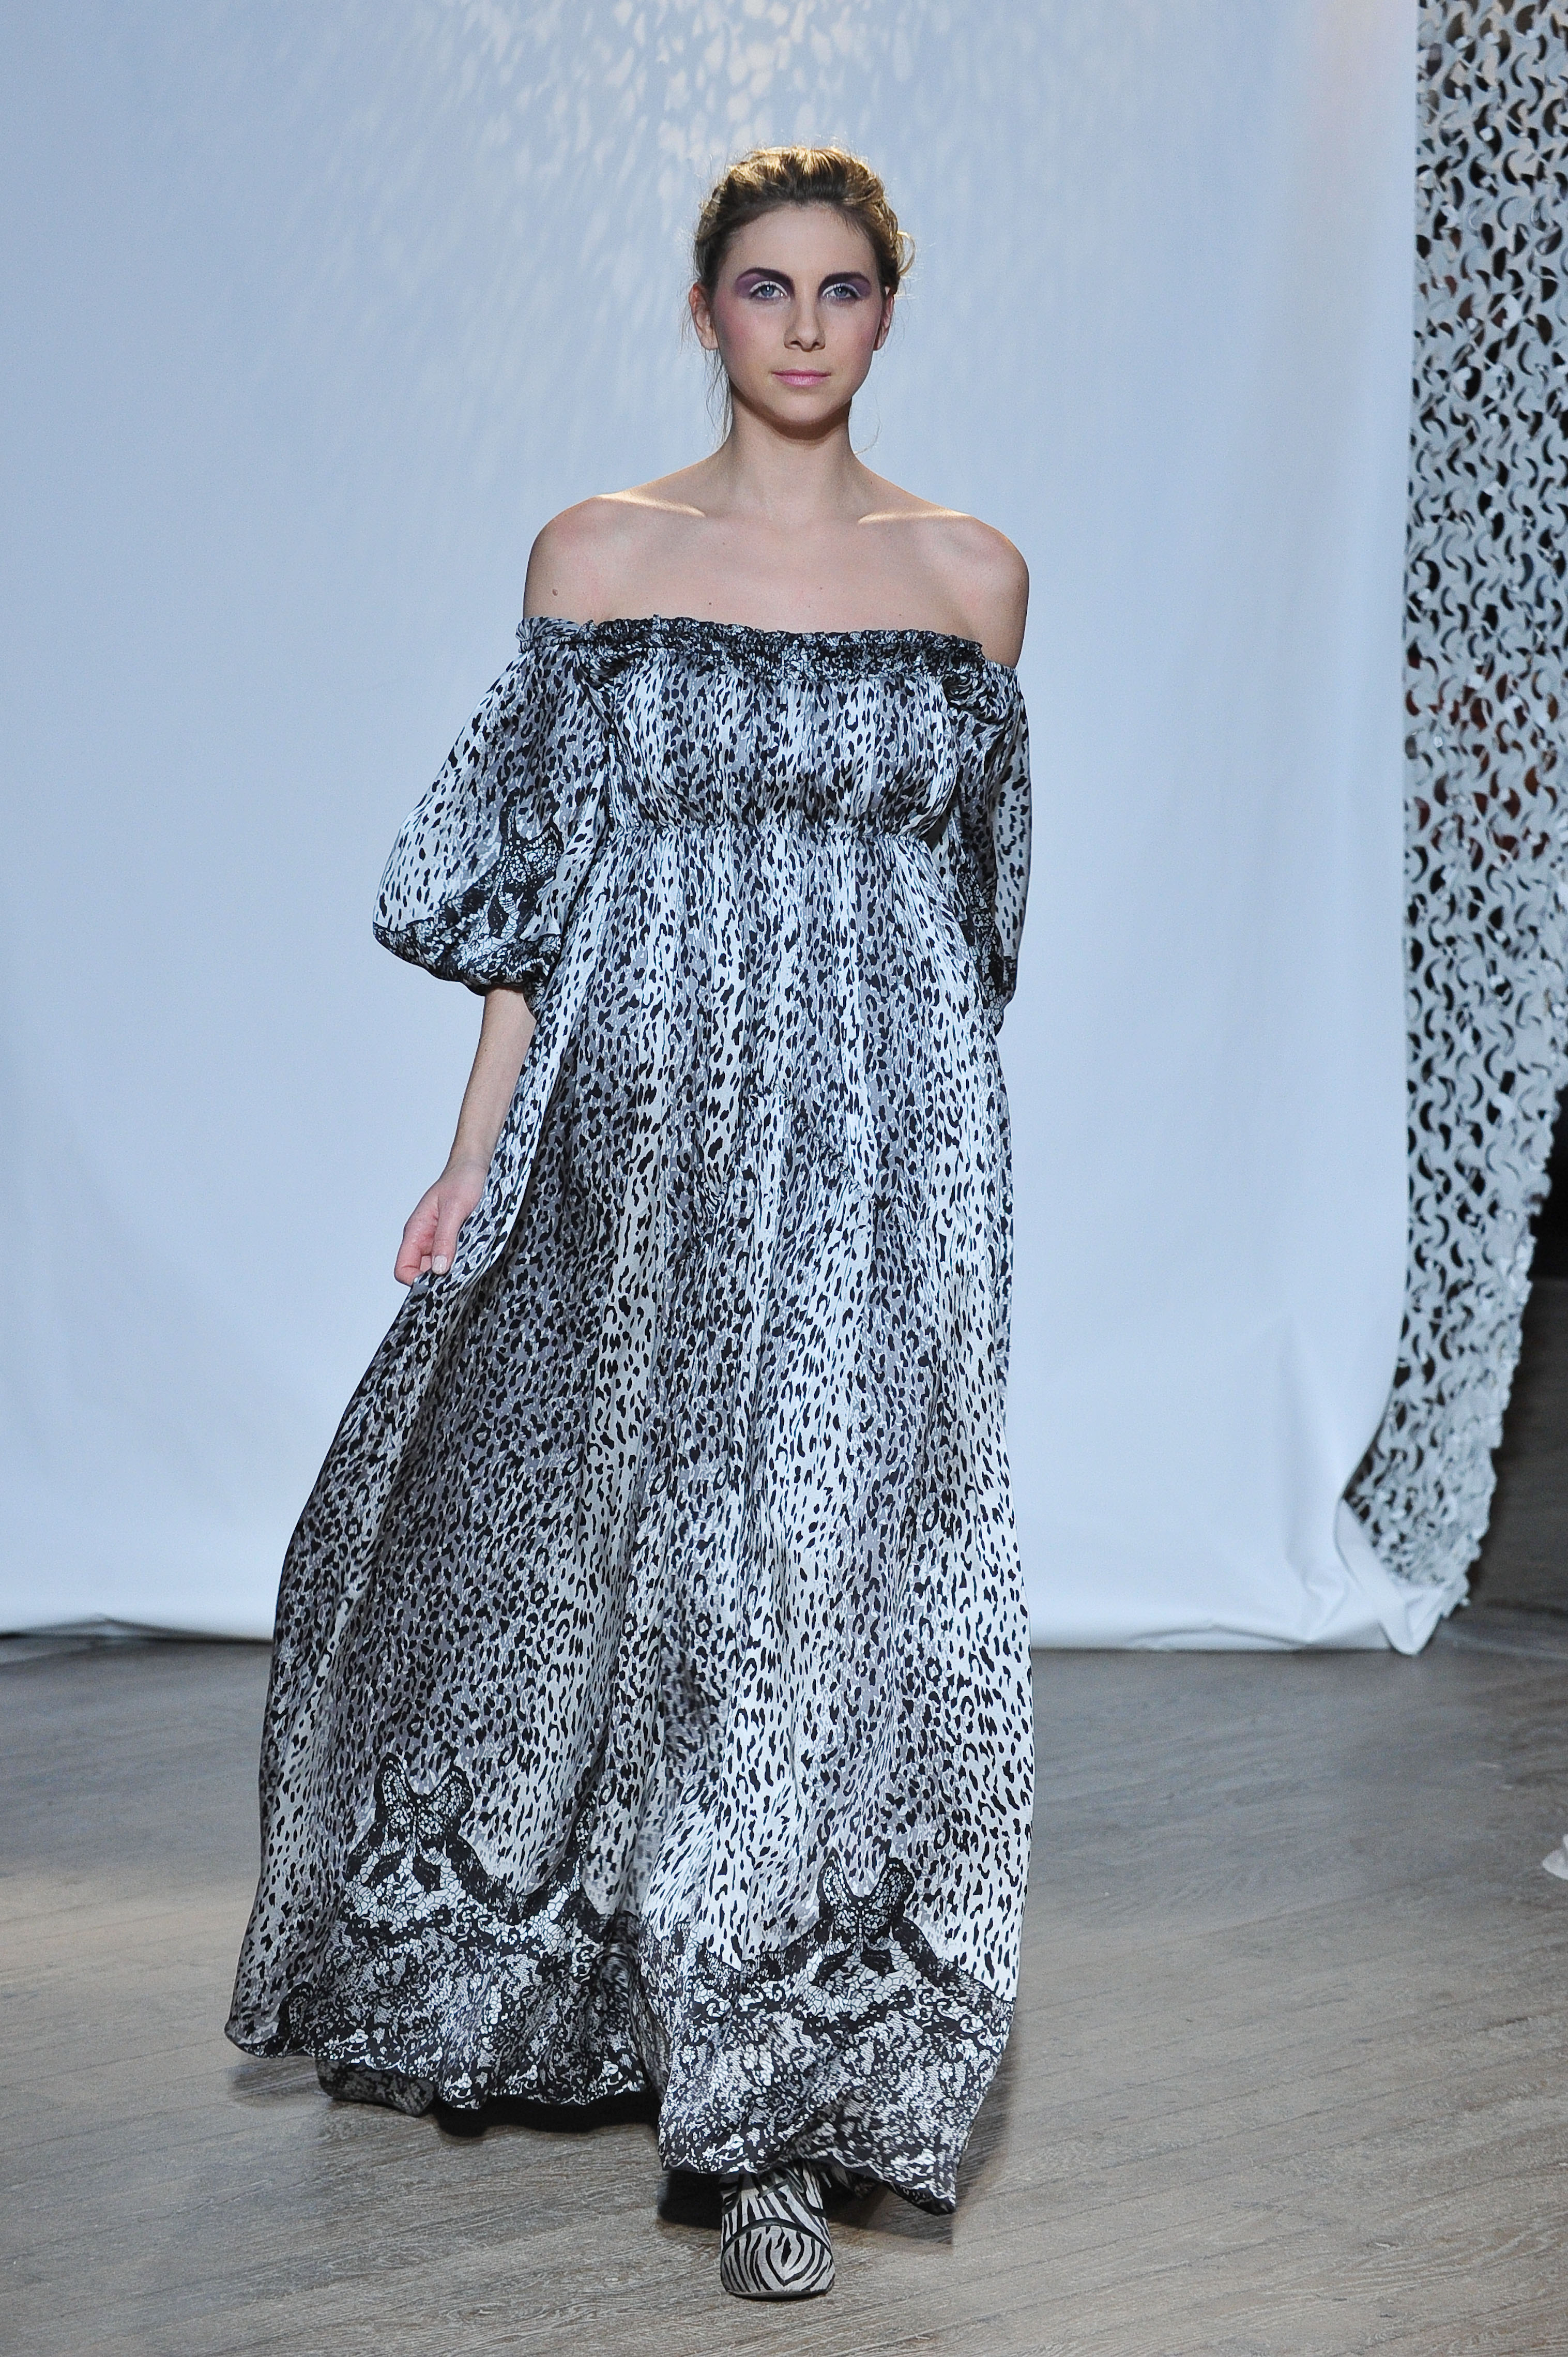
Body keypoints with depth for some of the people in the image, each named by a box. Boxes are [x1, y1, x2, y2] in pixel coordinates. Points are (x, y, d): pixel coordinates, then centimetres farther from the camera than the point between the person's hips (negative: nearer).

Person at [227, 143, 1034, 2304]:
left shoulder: (972, 575, 6)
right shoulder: (599, 557, 4)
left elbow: (975, 899, 13)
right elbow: (532, 891, 3)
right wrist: (479, 1156, -1)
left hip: (879, 1150, 0)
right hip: (642, 1141, 0)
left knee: (829, 1571, -5)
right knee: (606, 1549, 10)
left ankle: (784, 2112, 4)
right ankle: (542, 1982, 35)